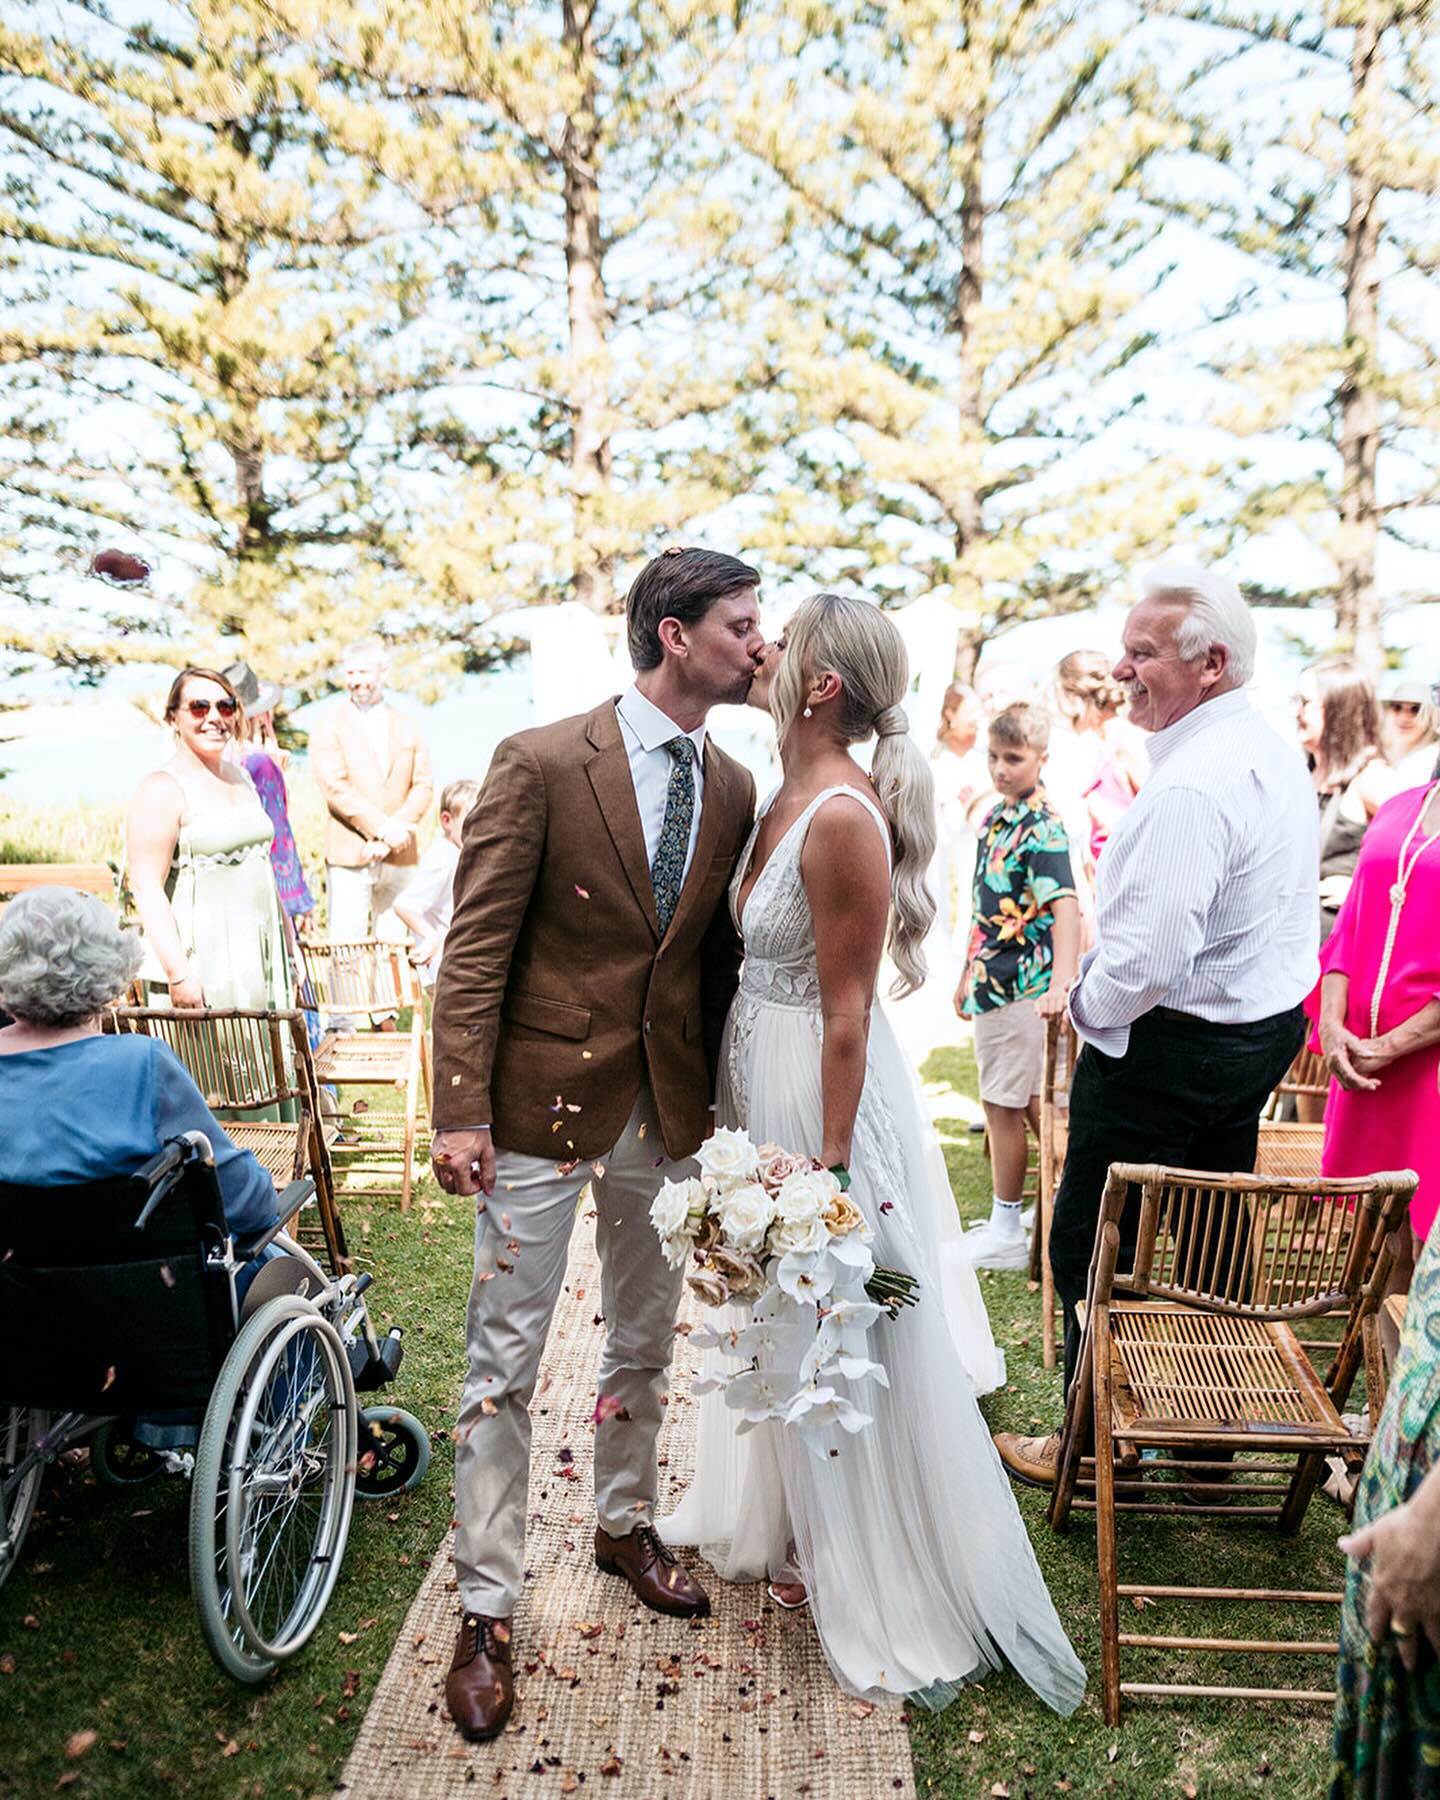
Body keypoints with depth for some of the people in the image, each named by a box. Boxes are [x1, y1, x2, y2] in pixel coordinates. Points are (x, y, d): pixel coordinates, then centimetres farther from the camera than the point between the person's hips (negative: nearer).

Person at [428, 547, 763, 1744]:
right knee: (507, 1358, 6)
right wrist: (462, 1111, -16)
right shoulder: (542, 762, -12)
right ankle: (487, 1611, 24)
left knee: (646, 1339, 20)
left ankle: (626, 1524, 44)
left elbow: (721, 955, 8)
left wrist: (718, 1098, 3)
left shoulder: (733, 789, 4)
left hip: (670, 1108, 5)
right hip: (542, 1100, -5)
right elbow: (477, 946, -12)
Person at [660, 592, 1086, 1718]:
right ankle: (791, 1523, 48)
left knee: (836, 1338, 8)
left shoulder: (845, 818, -24)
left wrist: (829, 1165, -19)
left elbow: (847, 1010, -23)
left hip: (822, 1089, -9)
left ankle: (870, 1582, 32)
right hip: (761, 1077, 9)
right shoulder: (787, 798, 4)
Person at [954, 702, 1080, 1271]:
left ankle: (1005, 1234, 14)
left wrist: (1059, 987, -39)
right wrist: (969, 975, 23)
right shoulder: (996, 815, 10)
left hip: (1017, 985, -9)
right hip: (993, 981, 9)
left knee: (1003, 1105, 1)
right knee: (1028, 1103, 17)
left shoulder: (1042, 828, -16)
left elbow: (1066, 908, -28)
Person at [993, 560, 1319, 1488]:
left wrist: (1088, 1007, -10)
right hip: (1265, 1029, 10)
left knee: (1094, 1248, 5)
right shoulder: (1275, 751, 7)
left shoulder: (1189, 786, -26)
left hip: (1169, 1049, -10)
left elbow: (1148, 955, -30)